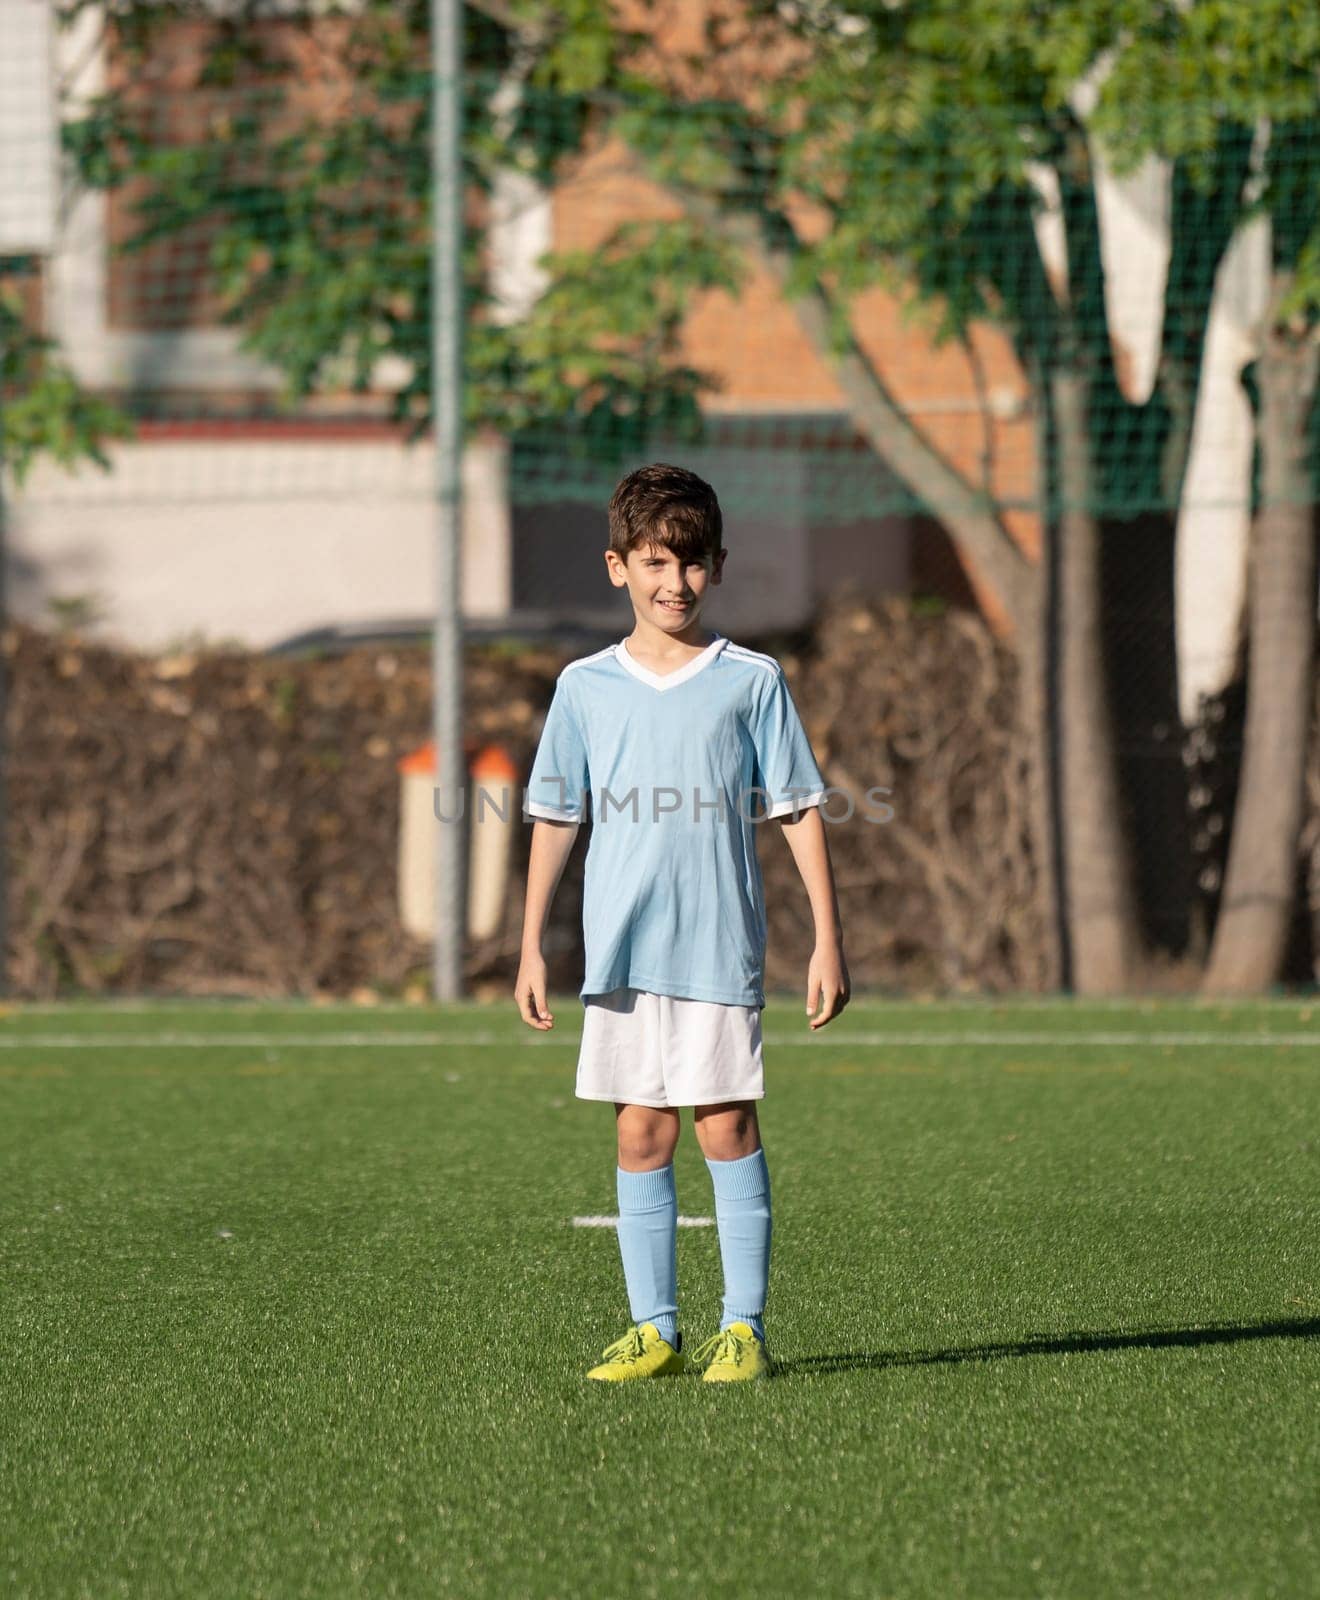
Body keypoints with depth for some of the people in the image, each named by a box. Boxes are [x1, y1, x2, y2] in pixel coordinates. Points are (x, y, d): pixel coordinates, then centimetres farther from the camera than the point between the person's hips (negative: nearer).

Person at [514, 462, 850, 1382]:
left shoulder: (752, 682, 2)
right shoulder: (586, 688, 8)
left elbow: (800, 812, 3)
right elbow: (555, 820, 12)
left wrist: (828, 941, -1)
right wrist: (532, 946, 8)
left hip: (721, 947, -2)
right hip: (622, 951, 2)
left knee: (726, 1126, -4)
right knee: (641, 1135, 4)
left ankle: (744, 1326, 2)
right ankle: (654, 1329, 9)